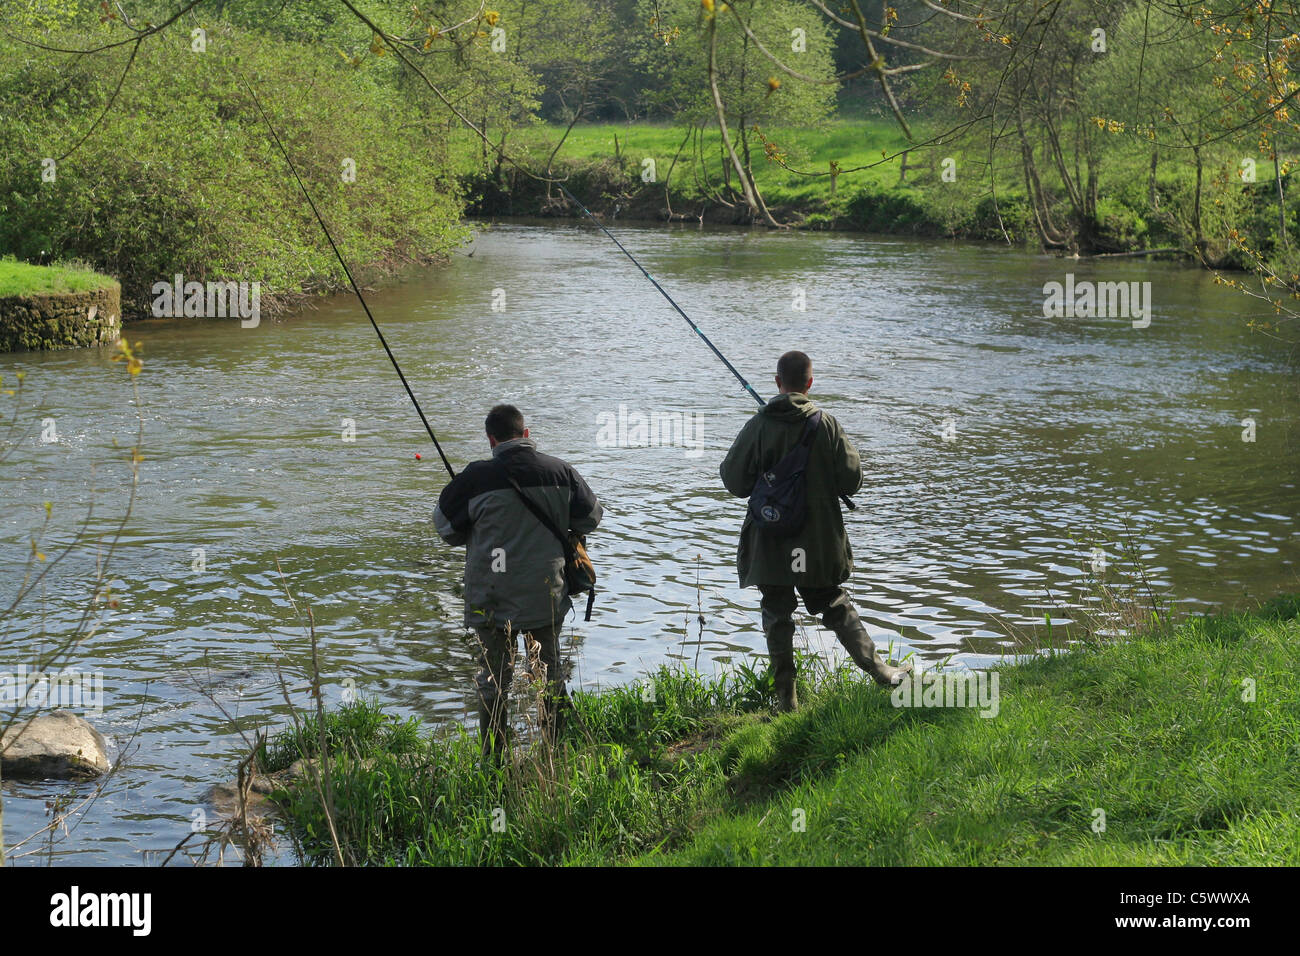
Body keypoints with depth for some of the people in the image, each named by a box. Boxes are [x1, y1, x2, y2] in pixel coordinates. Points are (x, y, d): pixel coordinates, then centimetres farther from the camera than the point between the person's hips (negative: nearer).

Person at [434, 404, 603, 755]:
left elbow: (446, 527, 1)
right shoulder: (560, 472, -3)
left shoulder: (477, 477, -12)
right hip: (546, 594, 3)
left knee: (493, 677, 7)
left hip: (493, 598, -2)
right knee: (550, 673, 15)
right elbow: (590, 518, 11)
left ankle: (494, 759, 9)